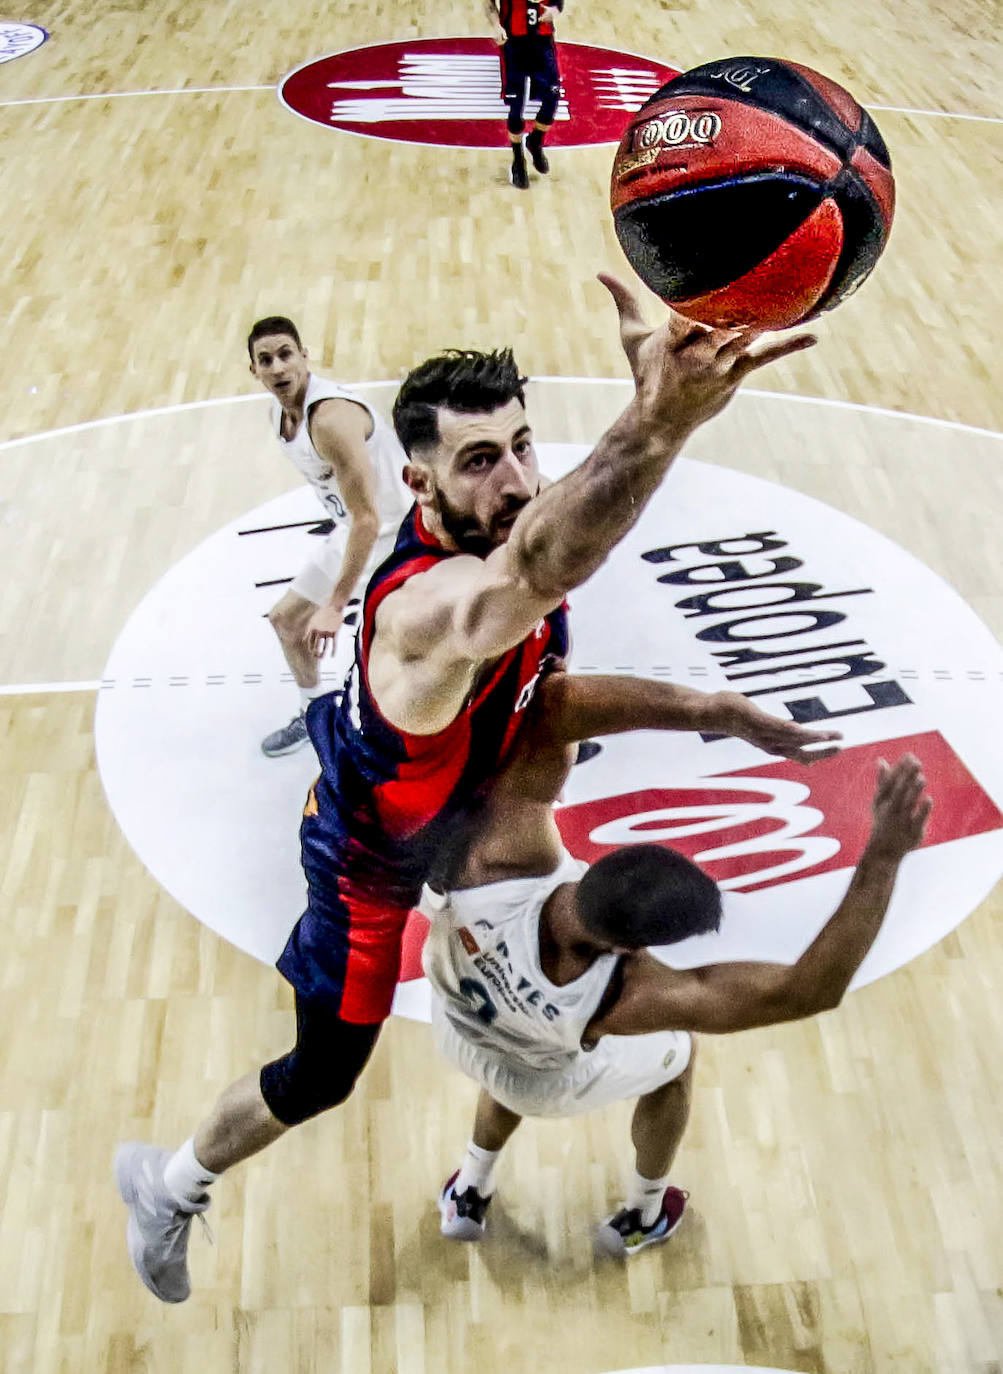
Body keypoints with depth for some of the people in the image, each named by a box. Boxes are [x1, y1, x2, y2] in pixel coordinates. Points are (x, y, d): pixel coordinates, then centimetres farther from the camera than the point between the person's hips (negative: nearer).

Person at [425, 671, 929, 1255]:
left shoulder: (503, 854, -47)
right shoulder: (628, 999, -47)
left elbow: (548, 699, -56)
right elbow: (810, 988, -45)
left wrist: (710, 711, -63)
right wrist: (885, 854, -50)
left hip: (458, 1029, 3)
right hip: (547, 1082, -2)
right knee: (677, 1054, 27)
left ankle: (469, 1194, 54)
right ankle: (641, 1217, 49)